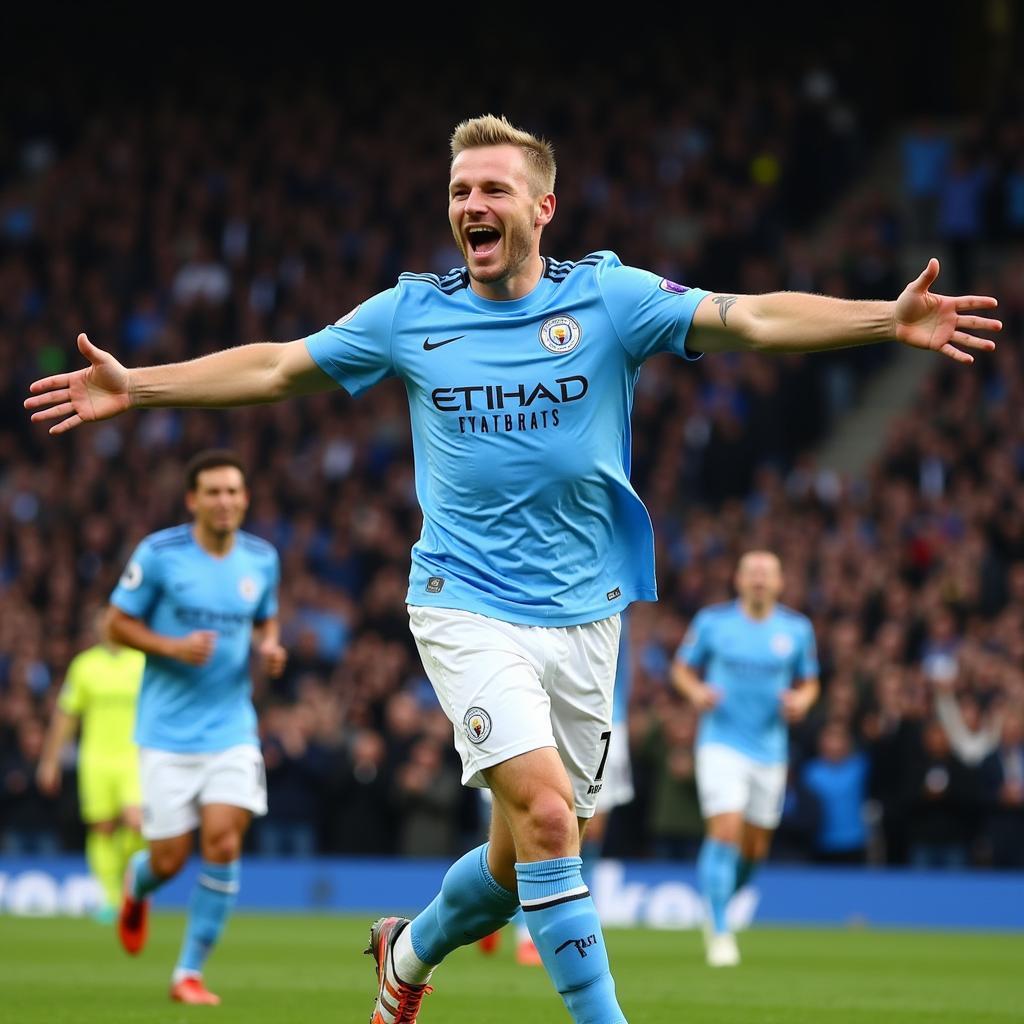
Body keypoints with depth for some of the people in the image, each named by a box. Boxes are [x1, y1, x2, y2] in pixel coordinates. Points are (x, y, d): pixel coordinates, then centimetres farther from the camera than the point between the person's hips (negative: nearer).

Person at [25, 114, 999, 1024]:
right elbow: (277, 366, 12)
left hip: (582, 617, 2)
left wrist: (888, 319, -25)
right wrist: (134, 386, 8)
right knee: (546, 812, -23)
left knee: (523, 857, 10)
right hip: (467, 607, -2)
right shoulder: (409, 313, 1)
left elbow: (751, 318, -12)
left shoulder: (608, 298, -2)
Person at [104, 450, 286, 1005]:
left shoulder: (262, 559, 4)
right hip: (168, 731, -2)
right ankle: (136, 886, 40)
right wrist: (173, 647, -18)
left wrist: (269, 646, -3)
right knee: (169, 861, 0)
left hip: (231, 727, 2)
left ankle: (189, 972, 1)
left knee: (223, 844, -12)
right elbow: (117, 623, -2)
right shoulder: (159, 553, -9)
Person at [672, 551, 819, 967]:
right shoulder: (712, 621, -2)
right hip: (722, 742, -3)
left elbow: (809, 683, 13)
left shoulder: (797, 628, 4)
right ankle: (720, 934, -14)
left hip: (770, 749, 3)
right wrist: (696, 691, -14)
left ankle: (717, 907, 37)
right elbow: (682, 668, 8)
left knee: (754, 848, 10)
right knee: (725, 831, -19)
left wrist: (800, 701, -10)